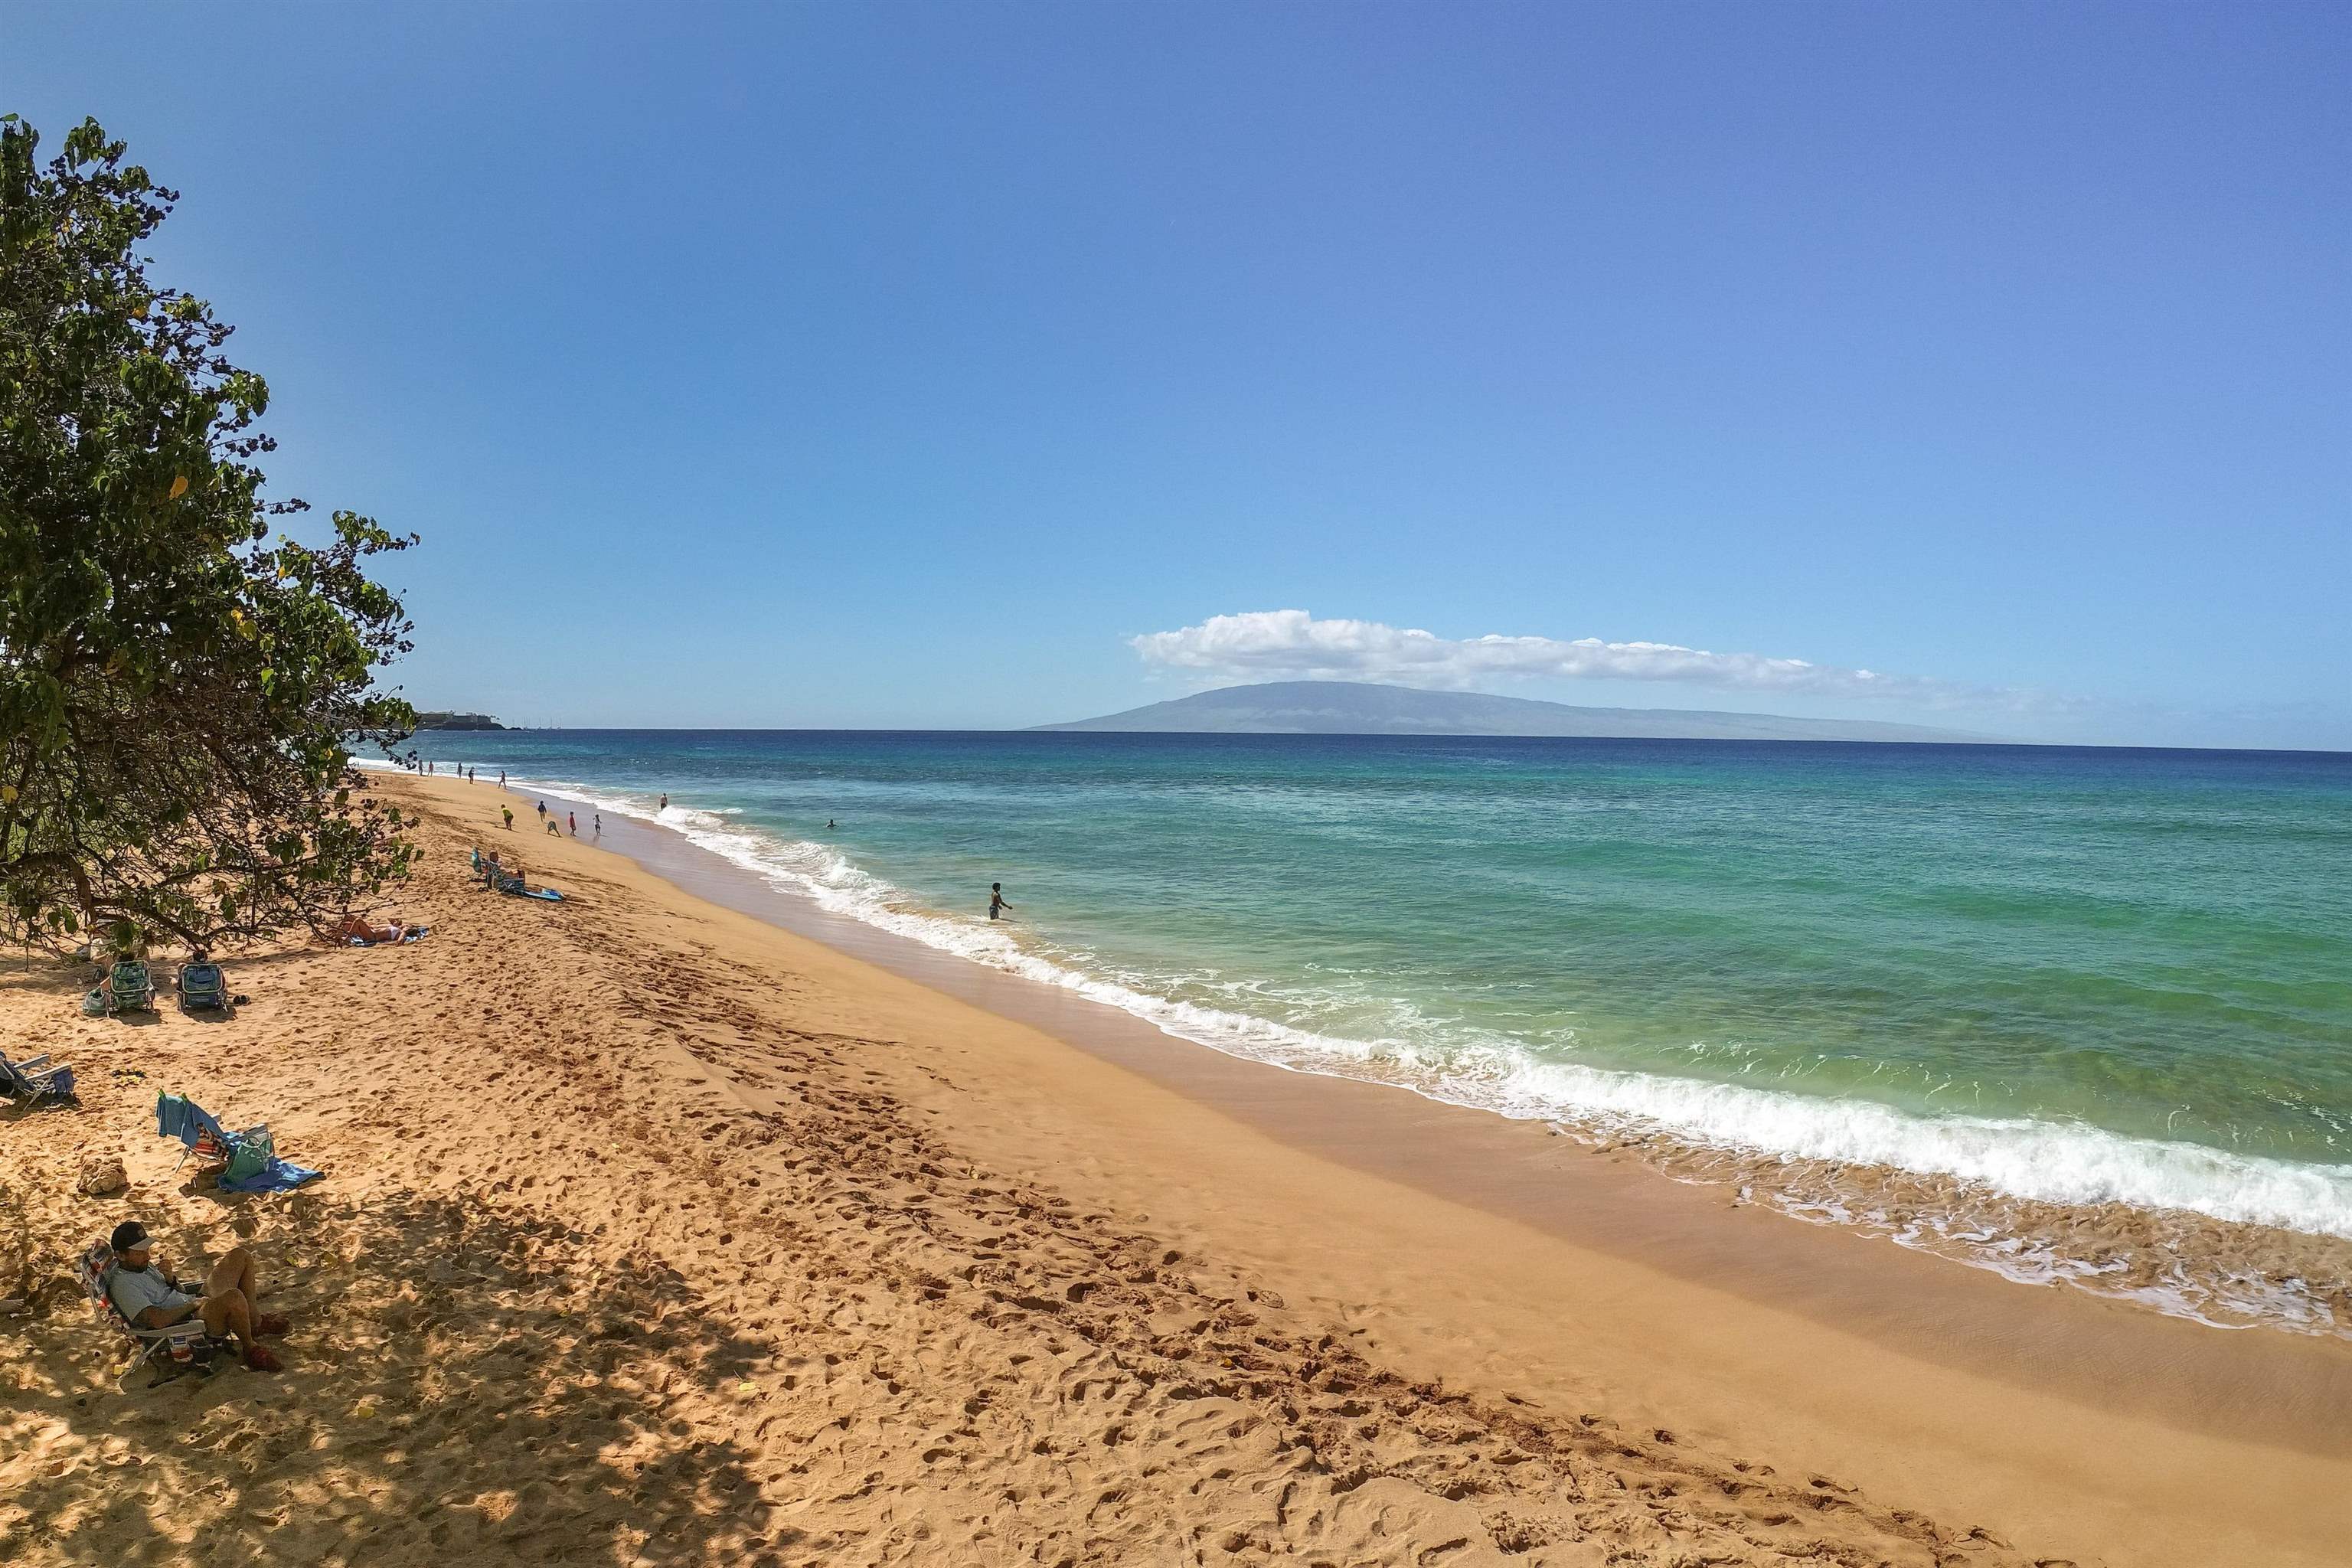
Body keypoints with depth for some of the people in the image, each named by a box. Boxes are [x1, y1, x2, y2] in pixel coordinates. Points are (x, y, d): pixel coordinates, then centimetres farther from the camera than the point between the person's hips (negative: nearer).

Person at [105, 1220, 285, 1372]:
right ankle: (250, 1346, -13)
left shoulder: (141, 1264, 14)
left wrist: (170, 1278, 0)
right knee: (234, 1297, -40)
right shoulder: (123, 1285, -17)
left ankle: (256, 1323, 7)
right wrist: (193, 1304, -14)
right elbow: (157, 1321, -28)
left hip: (198, 1302, 11)